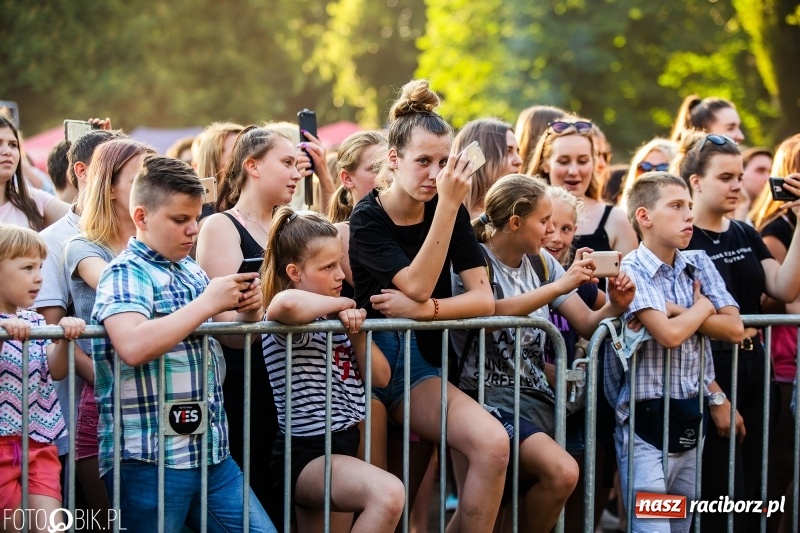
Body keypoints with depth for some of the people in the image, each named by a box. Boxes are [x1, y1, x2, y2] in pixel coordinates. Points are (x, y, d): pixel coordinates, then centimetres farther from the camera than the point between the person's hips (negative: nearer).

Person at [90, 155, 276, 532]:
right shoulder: (125, 273, -9)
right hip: (149, 459, -7)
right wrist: (207, 304, -19)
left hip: (212, 454, 7)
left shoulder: (191, 271, 13)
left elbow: (227, 338, 27)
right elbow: (133, 347, -28)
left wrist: (247, 312, 3)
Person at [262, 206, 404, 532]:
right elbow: (285, 303, -42)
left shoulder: (335, 320, 10)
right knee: (388, 494, -35)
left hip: (344, 446, 9)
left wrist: (356, 332, -8)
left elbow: (381, 377, 10)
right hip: (305, 453, -9)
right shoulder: (293, 323, -15)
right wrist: (341, 303, -21)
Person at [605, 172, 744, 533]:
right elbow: (668, 334, -23)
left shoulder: (699, 264, 8)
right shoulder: (631, 272, -10)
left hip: (693, 420, 7)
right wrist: (702, 308, -4)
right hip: (647, 422, -6)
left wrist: (679, 311, -12)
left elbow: (735, 329, -1)